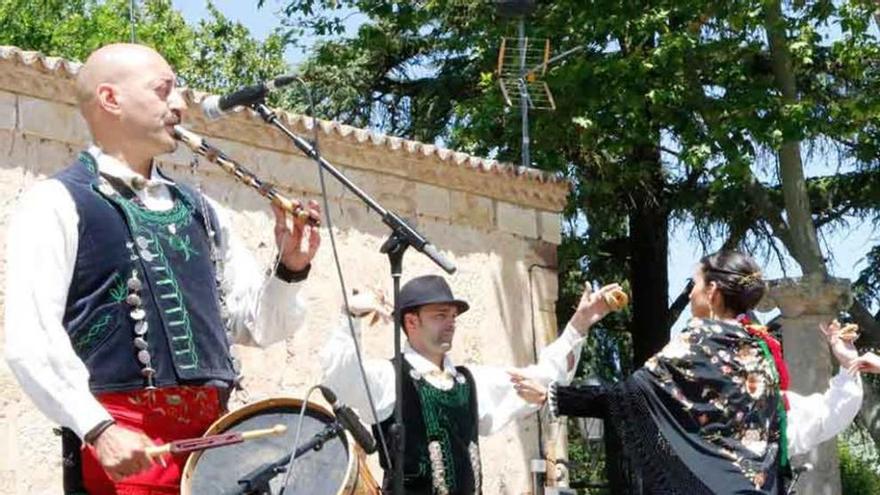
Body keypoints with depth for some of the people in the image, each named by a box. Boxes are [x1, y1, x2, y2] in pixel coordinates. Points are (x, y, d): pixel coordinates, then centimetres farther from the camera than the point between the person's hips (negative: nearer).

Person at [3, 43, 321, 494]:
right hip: (125, 440, -6)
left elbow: (255, 323, 18)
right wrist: (98, 428, -20)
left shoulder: (200, 210, 17)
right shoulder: (58, 204, -2)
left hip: (214, 432, 6)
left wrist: (290, 269, 0)